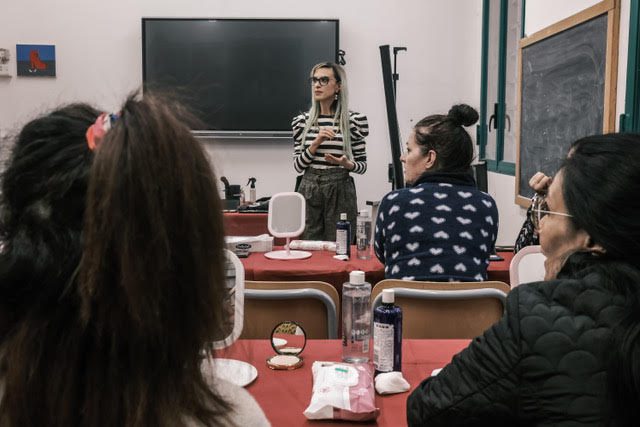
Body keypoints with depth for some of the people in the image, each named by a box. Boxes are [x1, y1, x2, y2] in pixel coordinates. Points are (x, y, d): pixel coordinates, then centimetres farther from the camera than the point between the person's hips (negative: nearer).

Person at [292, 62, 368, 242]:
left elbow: (362, 165, 3)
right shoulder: (302, 121, 4)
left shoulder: (353, 120, -3)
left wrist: (347, 164, -18)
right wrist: (316, 143, -12)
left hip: (340, 190, -2)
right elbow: (298, 166, 2)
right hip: (309, 190, 2)